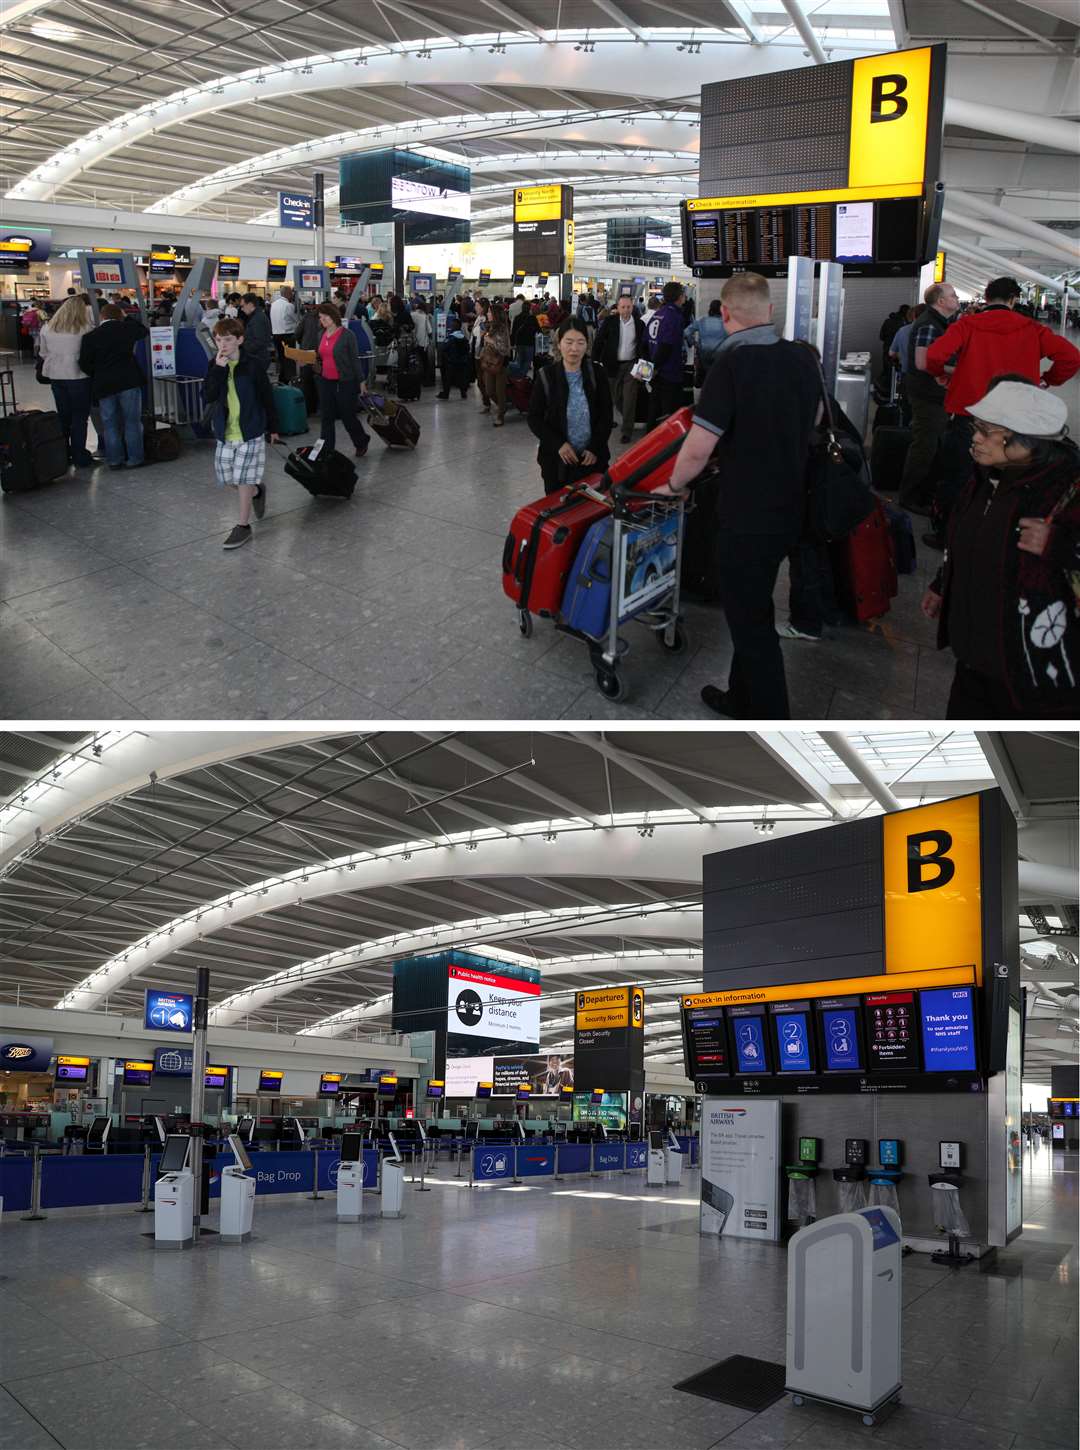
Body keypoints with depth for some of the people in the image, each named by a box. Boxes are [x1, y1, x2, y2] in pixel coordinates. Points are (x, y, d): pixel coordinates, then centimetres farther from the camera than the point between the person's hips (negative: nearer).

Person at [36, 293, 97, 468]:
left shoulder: (47, 328, 5)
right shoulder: (85, 329, -11)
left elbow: (43, 354, 11)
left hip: (55, 376, 5)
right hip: (78, 375, -5)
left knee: (63, 415, 14)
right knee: (80, 416, 3)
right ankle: (79, 457, 3)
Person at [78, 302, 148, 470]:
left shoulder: (90, 336, -3)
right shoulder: (126, 329, -1)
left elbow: (84, 363, -3)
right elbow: (145, 330, 19)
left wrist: (96, 375, 13)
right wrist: (127, 318, 24)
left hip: (103, 385, 0)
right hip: (128, 381, 0)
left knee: (110, 424, 10)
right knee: (132, 422, 8)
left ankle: (115, 459, 12)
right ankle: (134, 459, 8)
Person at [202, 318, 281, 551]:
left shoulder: (252, 366, -9)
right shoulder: (215, 365, 2)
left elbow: (267, 397, -1)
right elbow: (208, 397, -12)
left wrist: (271, 428, 3)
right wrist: (218, 369, -21)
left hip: (251, 431, -5)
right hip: (224, 432, 5)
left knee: (243, 479, -4)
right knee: (226, 479, 10)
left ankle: (243, 525, 8)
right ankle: (257, 491, 39)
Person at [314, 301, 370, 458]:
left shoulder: (347, 335, -10)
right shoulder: (322, 335, 8)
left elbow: (355, 359, -8)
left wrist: (362, 381, -6)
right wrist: (312, 362, 3)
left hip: (345, 382, -6)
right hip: (325, 382, 6)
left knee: (348, 416, 5)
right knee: (327, 418, 7)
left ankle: (362, 442, 31)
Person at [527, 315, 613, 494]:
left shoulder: (596, 373, 0)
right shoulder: (547, 376, -4)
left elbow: (607, 415, 2)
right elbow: (534, 418, -2)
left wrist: (595, 448, -8)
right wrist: (558, 444, -12)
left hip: (593, 458, 1)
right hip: (557, 461, -1)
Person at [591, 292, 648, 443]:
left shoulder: (639, 324, 1)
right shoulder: (610, 321, -2)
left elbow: (644, 345, 7)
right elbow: (598, 341, -2)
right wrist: (595, 360, -9)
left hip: (631, 365, -1)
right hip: (613, 365, 1)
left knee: (629, 399, -5)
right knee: (615, 397, 11)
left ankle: (627, 430, 1)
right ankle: (629, 419, 35)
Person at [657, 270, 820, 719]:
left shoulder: (733, 362, -21)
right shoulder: (802, 357, 1)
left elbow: (698, 449, -24)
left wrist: (675, 484, -6)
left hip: (745, 519, -7)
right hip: (789, 510, 7)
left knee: (751, 625, 4)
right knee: (754, 610, 24)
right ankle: (743, 699, 39)